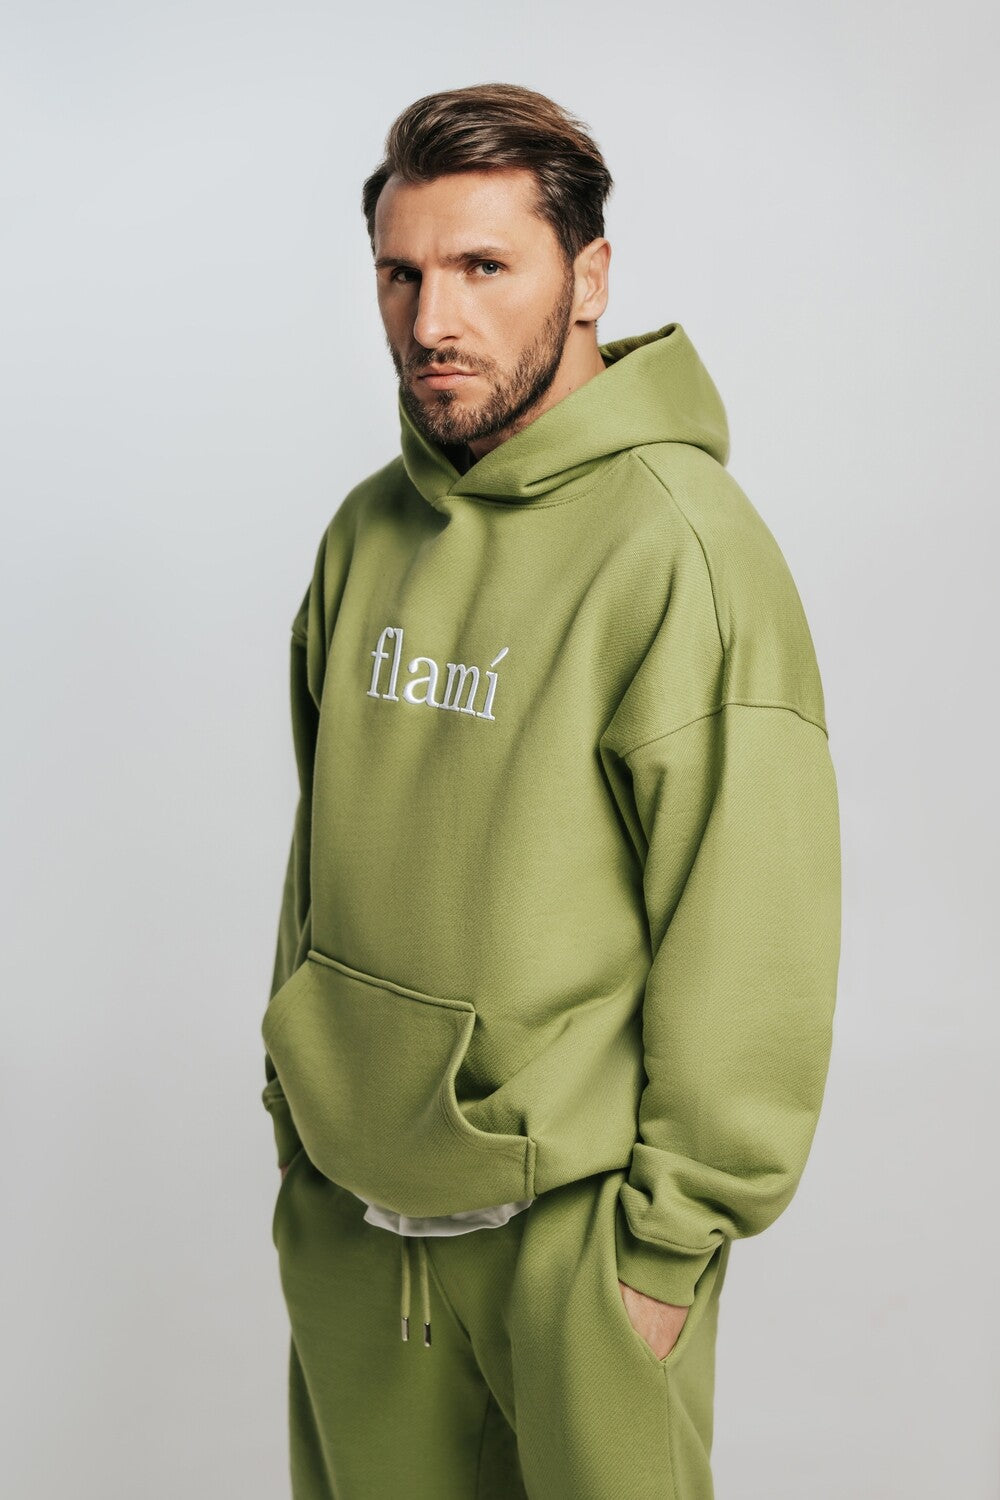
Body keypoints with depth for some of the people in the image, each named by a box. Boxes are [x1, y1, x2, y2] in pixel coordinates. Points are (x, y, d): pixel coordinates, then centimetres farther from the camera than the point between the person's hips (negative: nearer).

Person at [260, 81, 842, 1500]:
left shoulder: (685, 547, -16)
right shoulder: (368, 531, 5)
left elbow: (752, 943, -16)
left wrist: (675, 1234, -14)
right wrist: (300, 1113, 12)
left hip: (570, 1227, -6)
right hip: (345, 1206, 6)